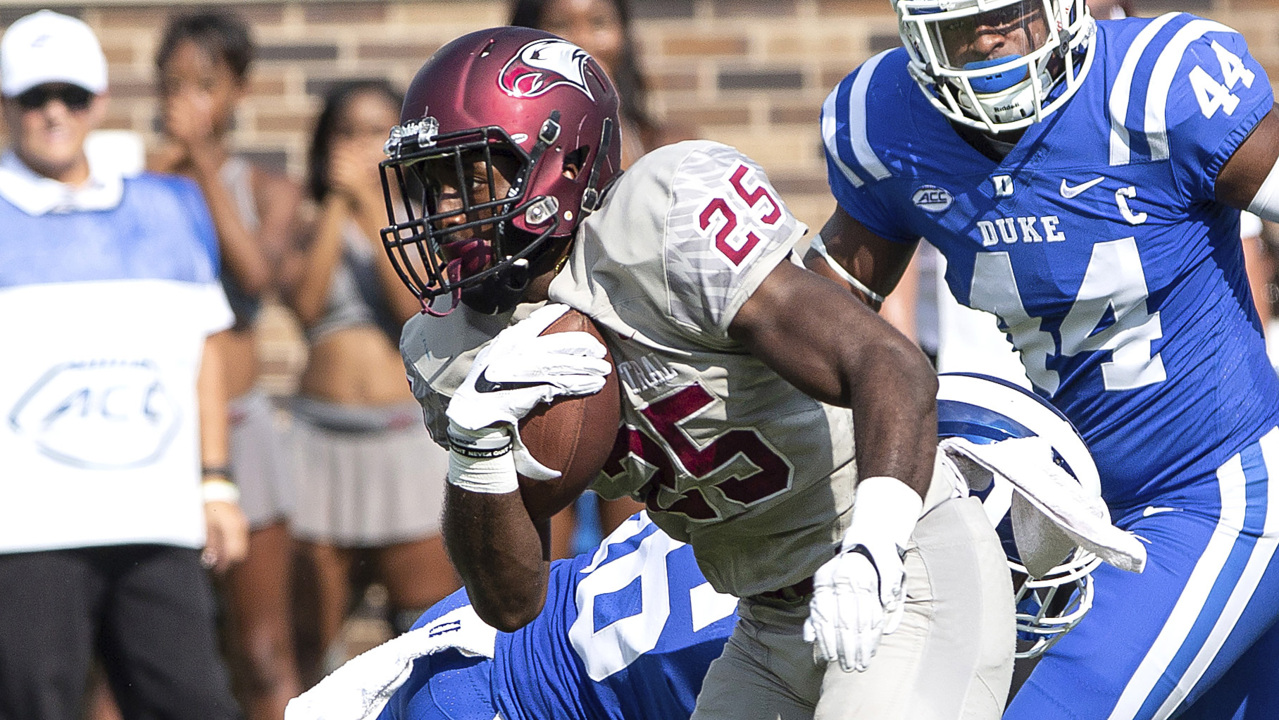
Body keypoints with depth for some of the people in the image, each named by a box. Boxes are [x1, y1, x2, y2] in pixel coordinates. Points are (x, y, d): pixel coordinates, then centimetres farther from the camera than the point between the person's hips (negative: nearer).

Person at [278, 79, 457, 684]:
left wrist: (373, 207, -9)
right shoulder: (311, 230, 10)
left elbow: (419, 310, -10)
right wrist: (337, 202, -6)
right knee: (316, 628, 2)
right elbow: (305, 301, -10)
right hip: (323, 435, 1)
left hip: (408, 436, -1)